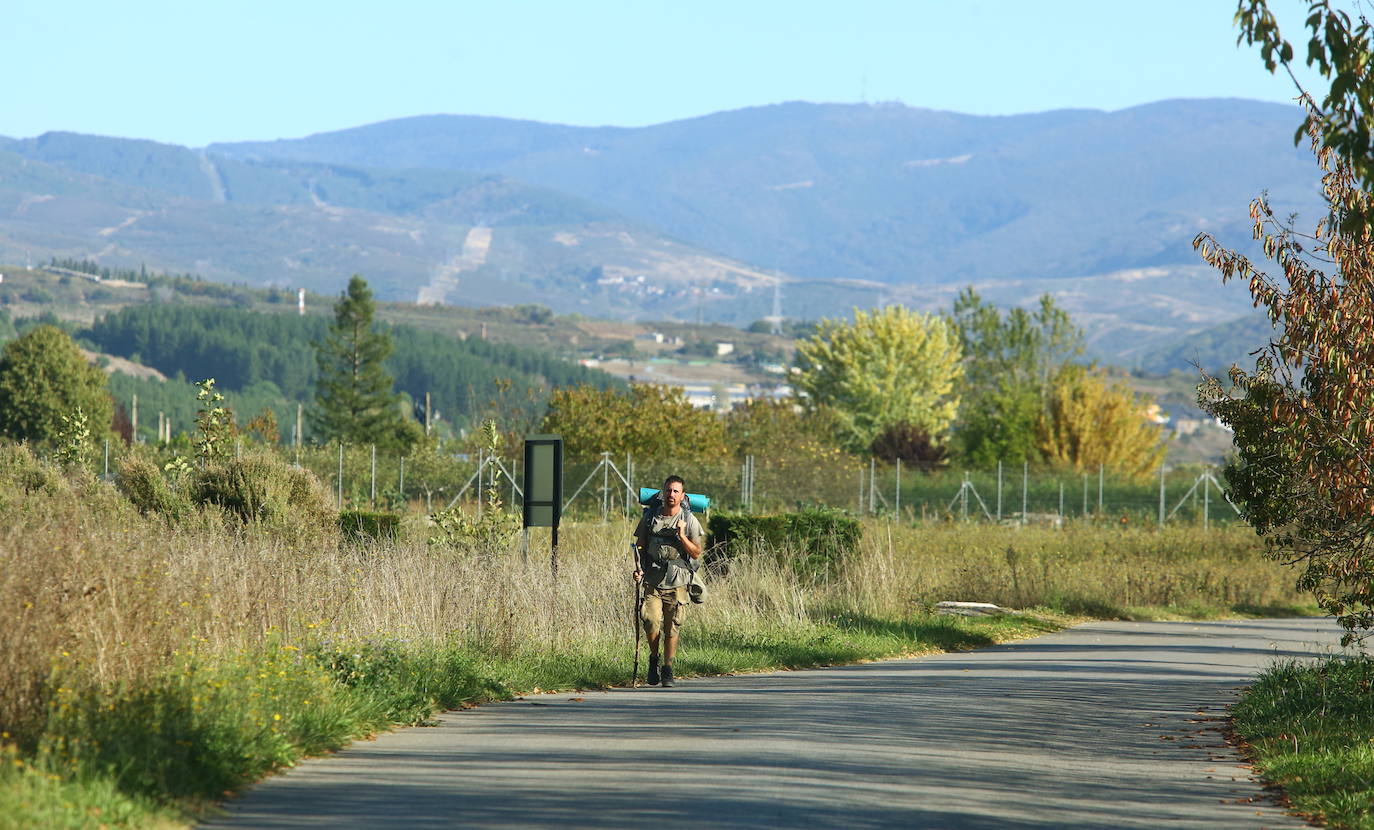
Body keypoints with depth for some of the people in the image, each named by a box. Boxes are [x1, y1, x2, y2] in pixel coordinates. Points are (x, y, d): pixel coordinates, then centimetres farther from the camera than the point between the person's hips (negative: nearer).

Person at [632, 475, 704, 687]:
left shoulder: (689, 521, 2)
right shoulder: (649, 517, 6)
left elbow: (696, 553, 0)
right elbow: (640, 546, 14)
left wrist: (681, 536, -14)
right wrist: (639, 568, -2)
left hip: (676, 584, 0)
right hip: (652, 582, 0)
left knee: (672, 628, 1)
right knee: (652, 622, -13)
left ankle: (668, 669, 15)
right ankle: (653, 660, 12)